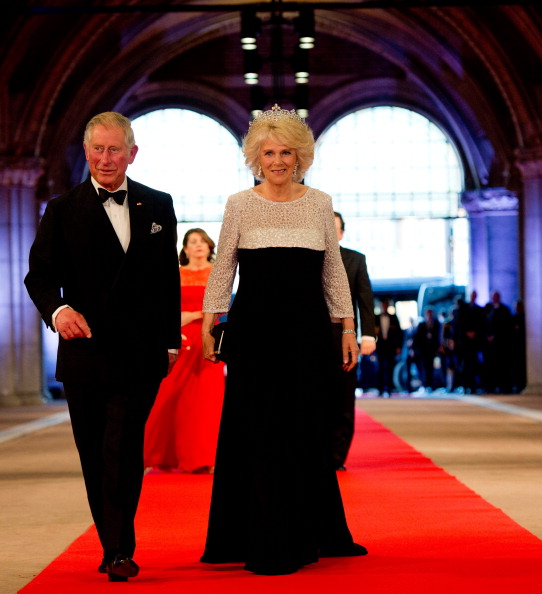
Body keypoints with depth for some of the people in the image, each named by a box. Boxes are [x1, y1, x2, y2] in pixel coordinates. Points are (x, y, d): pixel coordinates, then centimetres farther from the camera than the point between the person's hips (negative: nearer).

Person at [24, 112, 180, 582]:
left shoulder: (157, 206, 8)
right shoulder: (62, 211, 4)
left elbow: (169, 278, 12)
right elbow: (39, 274, 1)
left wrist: (170, 340, 10)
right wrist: (57, 309, -20)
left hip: (140, 354, -1)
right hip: (83, 351, 1)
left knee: (123, 449, -12)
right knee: (95, 456, 8)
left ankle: (119, 550, -8)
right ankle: (114, 545, 22)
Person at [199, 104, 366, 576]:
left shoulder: (320, 204, 8)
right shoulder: (240, 205, 3)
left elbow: (334, 271, 11)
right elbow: (223, 269, 6)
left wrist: (348, 328, 6)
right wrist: (209, 321, -3)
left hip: (308, 332, 1)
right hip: (254, 332, -1)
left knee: (308, 433, 5)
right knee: (258, 434, 0)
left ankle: (317, 535, 18)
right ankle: (266, 544, 7)